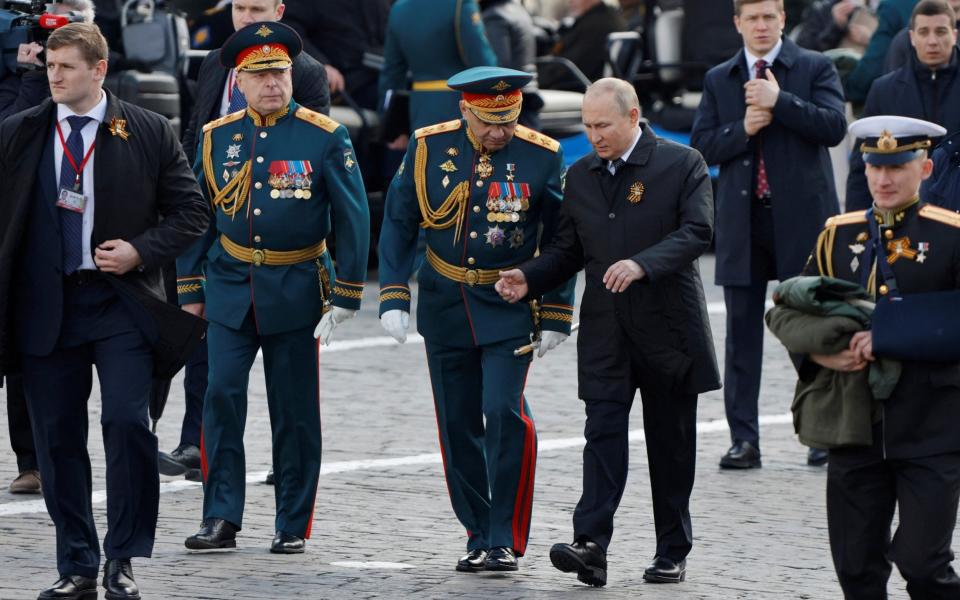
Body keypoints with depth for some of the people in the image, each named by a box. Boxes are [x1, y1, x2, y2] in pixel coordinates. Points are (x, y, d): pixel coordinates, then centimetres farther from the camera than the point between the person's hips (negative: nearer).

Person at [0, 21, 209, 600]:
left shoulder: (149, 133, 1)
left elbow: (190, 212, 4)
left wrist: (140, 251, -10)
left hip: (122, 302, -2)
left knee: (127, 423, -15)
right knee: (58, 438, 5)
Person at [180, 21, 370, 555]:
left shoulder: (326, 138, -5)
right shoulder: (217, 138, 4)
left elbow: (353, 220, -3)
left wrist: (346, 299, -5)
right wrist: (191, 289, 10)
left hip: (295, 291, -2)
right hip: (230, 288, 2)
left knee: (295, 411, 3)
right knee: (222, 395, -10)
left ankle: (294, 526, 12)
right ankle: (222, 519, -5)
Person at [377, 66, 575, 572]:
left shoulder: (542, 156, -8)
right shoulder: (428, 148, -5)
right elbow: (398, 224, 3)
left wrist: (556, 316, -1)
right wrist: (394, 298, -4)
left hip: (509, 307, -2)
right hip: (445, 306, 2)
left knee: (505, 413, -17)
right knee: (458, 425, 6)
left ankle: (505, 540, -8)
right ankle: (479, 536, 19)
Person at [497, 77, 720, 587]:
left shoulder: (681, 164, -3)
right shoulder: (580, 176, 12)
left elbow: (697, 231, -14)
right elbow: (568, 248, 16)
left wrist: (642, 264, -28)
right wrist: (529, 278, -2)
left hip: (668, 327, -3)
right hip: (605, 329, 3)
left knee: (670, 441, 6)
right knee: (603, 432, -9)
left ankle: (672, 553, 15)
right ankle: (591, 545, -20)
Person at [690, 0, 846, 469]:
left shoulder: (814, 69, 3)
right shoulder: (718, 80, 11)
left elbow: (834, 127, -11)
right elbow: (702, 146, 5)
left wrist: (779, 101, -17)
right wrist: (742, 130, -11)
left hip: (801, 217, -2)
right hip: (742, 221, 3)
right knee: (742, 333, 2)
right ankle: (743, 439, 5)